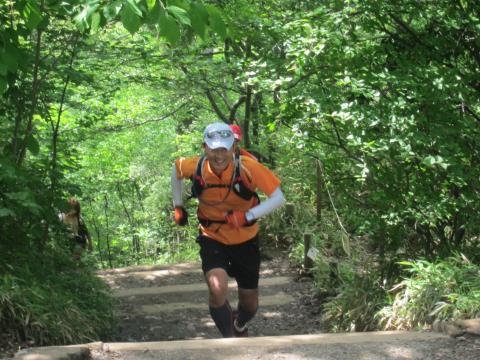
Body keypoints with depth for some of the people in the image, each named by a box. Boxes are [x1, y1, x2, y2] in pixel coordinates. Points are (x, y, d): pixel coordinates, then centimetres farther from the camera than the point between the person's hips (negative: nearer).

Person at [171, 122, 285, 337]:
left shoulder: (248, 167, -26)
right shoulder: (195, 167, -19)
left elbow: (278, 198, -25)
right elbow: (176, 168, 5)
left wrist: (247, 216, -37)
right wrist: (178, 206, 8)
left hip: (245, 241, 0)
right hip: (213, 239, 0)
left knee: (250, 305, 12)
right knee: (218, 289, -28)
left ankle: (240, 327, 49)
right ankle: (229, 339, -3)